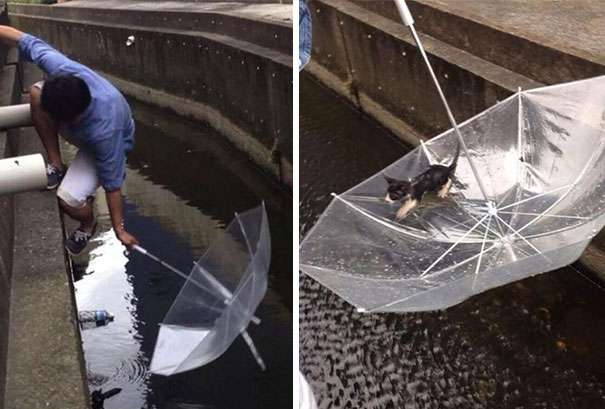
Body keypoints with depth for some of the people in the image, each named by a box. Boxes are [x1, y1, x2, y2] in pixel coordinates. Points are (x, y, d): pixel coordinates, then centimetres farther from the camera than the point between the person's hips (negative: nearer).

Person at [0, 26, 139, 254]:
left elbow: (112, 183, -31)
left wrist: (119, 229, -20)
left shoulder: (104, 132, -43)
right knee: (36, 93, -22)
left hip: (108, 143, -5)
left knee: (68, 199, -24)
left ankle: (88, 225, 14)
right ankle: (56, 165, -6)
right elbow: (25, 41, -17)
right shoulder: (60, 68, -36)